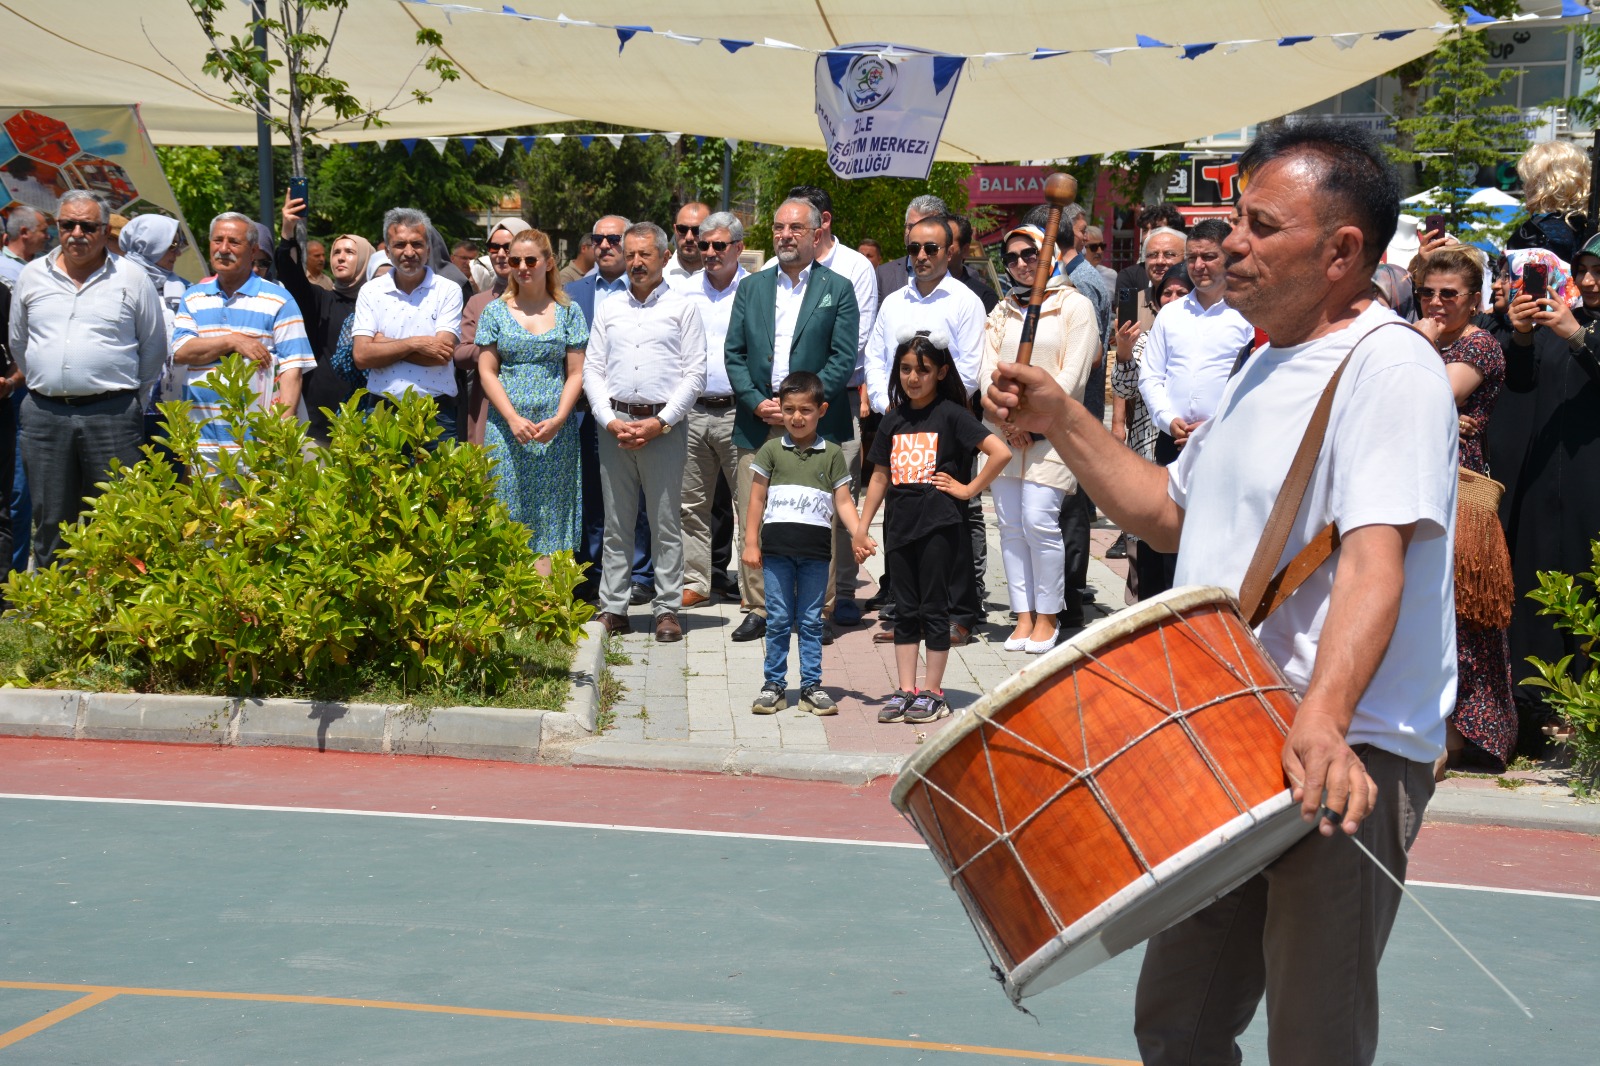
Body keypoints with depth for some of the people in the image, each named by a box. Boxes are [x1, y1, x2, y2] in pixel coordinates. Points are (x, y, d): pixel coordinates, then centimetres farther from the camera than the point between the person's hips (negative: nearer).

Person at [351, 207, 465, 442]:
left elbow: (443, 355, -11)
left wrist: (383, 343, -5)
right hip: (382, 412, 1)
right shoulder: (371, 291, 7)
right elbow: (362, 356, -3)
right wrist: (414, 343, -11)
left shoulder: (448, 290, 2)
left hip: (436, 414, -1)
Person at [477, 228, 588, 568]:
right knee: (509, 514, -1)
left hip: (556, 429, 0)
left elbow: (576, 373, 4)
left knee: (551, 514, -2)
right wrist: (514, 419, -10)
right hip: (507, 427, 0)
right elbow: (487, 372, 3)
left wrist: (559, 419, -12)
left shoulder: (568, 312, 7)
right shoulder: (495, 311, 8)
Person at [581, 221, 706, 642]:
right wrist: (610, 420, -4)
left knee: (665, 524, 0)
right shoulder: (608, 309, 14)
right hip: (615, 422, 3)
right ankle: (613, 608, 10)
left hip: (664, 425, -3)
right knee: (616, 524, 6)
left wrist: (660, 422, -9)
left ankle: (668, 610, 5)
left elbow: (695, 373, -1)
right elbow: (592, 370, 11)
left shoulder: (681, 307, 5)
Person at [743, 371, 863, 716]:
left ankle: (811, 686, 12)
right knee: (778, 620, 4)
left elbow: (843, 501, 4)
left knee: (811, 621, 6)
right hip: (777, 547, 0)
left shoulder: (831, 454, 6)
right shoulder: (771, 450, 5)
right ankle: (774, 684, 12)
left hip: (816, 549, 0)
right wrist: (751, 543, 2)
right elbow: (757, 499, 7)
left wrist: (859, 535, -10)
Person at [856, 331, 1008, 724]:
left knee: (934, 609, 2)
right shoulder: (894, 420, 10)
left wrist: (969, 489, -10)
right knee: (905, 610, 9)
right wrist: (861, 526, 12)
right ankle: (905, 690, 14)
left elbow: (1000, 452, -15)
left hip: (939, 523, -5)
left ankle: (933, 692, 9)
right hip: (900, 525, 5)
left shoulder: (951, 414, -6)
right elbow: (880, 475, 15)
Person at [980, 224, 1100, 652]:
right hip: (1004, 432, 5)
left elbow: (1072, 375, -6)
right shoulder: (1001, 312, 17)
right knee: (1010, 525, 1)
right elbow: (988, 372, 9)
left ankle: (1048, 617, -2)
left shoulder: (1074, 305, 2)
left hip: (1051, 431, -5)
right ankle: (1024, 617, 7)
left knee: (1038, 521, -14)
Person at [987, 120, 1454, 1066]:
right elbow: (1171, 513, 24)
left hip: (1348, 753, -9)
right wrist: (1061, 420, 12)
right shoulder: (1269, 367, 17)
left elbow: (1376, 555, -28)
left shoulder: (1389, 367, -14)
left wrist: (1325, 717, -42)